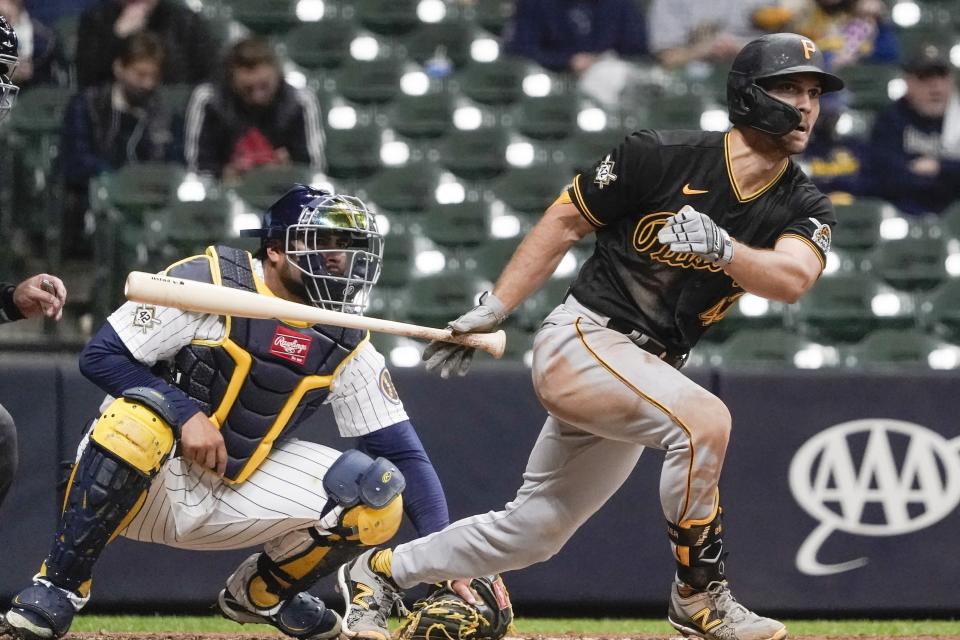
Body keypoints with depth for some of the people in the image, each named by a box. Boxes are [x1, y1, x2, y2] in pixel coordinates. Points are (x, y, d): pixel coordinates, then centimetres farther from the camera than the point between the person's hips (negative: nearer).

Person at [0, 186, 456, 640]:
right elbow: (100, 355, -14)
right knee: (143, 415, -38)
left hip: (236, 494, 5)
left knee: (379, 495, -12)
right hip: (148, 477, -5)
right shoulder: (206, 282, -14)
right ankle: (58, 586, -21)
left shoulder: (347, 347, -1)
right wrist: (187, 413, -26)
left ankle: (262, 595, 14)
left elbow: (404, 453, -1)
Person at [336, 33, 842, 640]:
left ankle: (380, 571, 32)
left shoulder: (803, 207, -2)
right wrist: (492, 312, -3)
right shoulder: (662, 157, -13)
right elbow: (565, 221, -2)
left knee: (534, 531, 14)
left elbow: (792, 279, -22)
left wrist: (722, 248, -40)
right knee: (703, 418, -32)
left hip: (647, 368, 6)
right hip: (581, 339, -6)